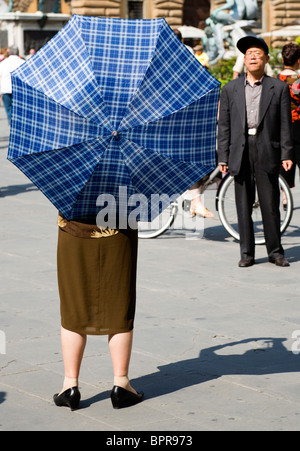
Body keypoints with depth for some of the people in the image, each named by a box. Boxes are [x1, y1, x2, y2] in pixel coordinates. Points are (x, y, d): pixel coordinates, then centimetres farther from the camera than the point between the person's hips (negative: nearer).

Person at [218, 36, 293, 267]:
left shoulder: (279, 88, 7)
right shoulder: (230, 89, 11)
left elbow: (285, 124, 5)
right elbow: (224, 125, 9)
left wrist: (287, 154, -2)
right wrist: (223, 157, 3)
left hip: (267, 151, -1)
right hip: (240, 152, 1)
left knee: (270, 204, 1)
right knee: (243, 205, 3)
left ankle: (275, 251, 12)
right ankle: (247, 253, 10)